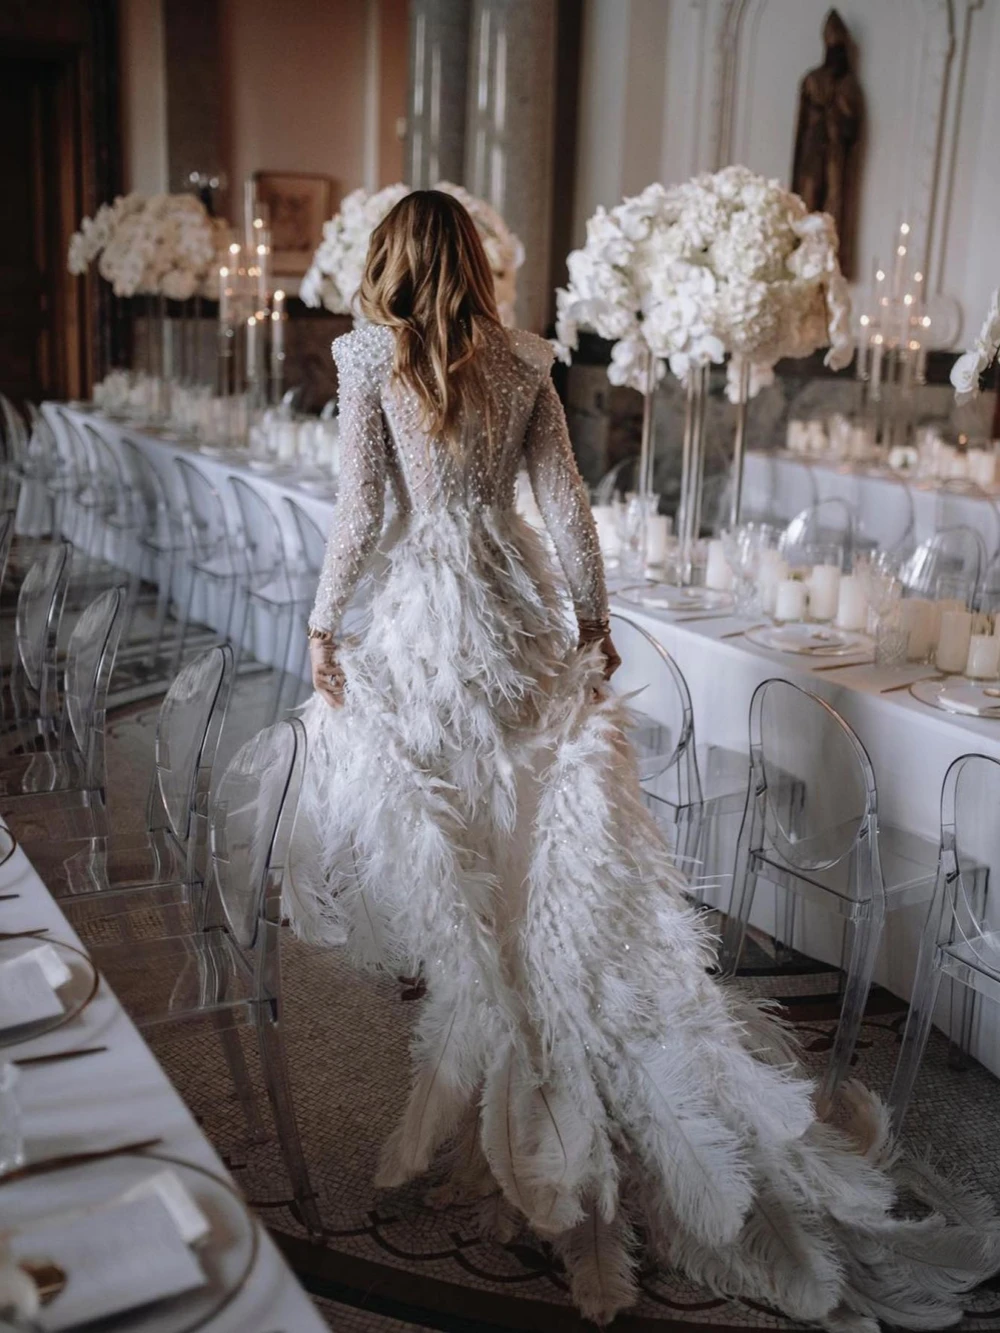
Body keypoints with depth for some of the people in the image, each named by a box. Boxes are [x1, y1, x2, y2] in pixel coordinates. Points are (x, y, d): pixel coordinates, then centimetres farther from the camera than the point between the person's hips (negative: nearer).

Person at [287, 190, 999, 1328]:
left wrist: (324, 624, 2)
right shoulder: (522, 360, 6)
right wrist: (592, 617, 13)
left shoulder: (372, 357, -5)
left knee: (445, 852, 7)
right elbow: (566, 504, 4)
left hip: (423, 611, -4)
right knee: (560, 847, 11)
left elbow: (359, 514, -8)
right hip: (520, 604, 4)